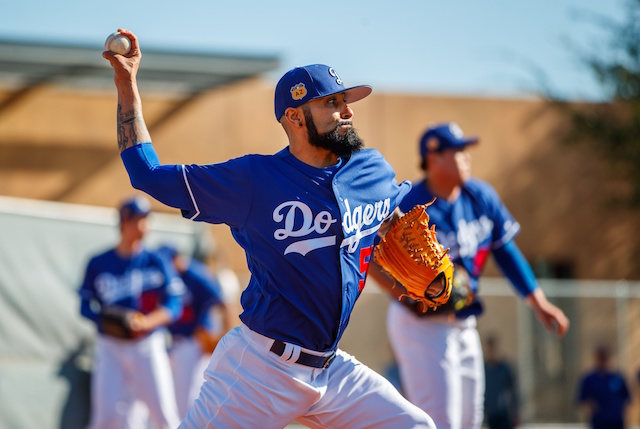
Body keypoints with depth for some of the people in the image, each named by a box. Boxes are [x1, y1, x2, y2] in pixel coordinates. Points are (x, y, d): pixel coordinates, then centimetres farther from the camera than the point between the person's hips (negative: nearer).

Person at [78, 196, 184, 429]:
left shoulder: (156, 262, 3)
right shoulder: (98, 263, 5)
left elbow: (174, 304, -3)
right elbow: (86, 306, 7)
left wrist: (147, 322, -20)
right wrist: (104, 318, -14)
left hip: (148, 347, 0)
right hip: (110, 348, 0)